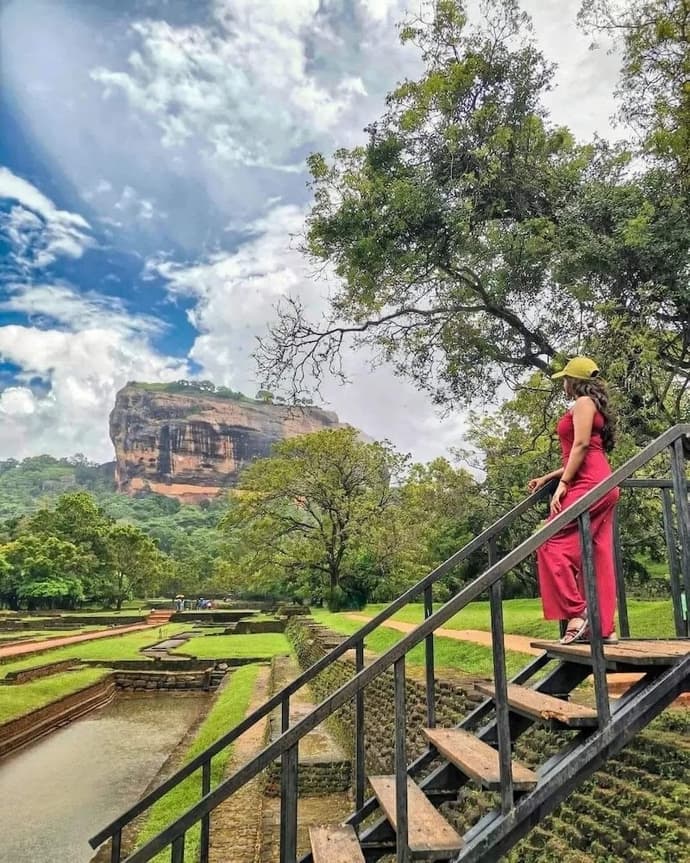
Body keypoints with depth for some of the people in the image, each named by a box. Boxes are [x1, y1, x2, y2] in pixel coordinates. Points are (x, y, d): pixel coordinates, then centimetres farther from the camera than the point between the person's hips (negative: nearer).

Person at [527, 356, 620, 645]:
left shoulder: (583, 403, -2)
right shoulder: (593, 407, 27)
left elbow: (581, 445, -14)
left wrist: (562, 484, -18)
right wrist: (547, 478, 25)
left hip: (590, 484, -10)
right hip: (599, 486, 10)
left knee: (552, 545, -13)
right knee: (596, 557, 5)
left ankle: (576, 613, -16)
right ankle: (605, 628, 5)